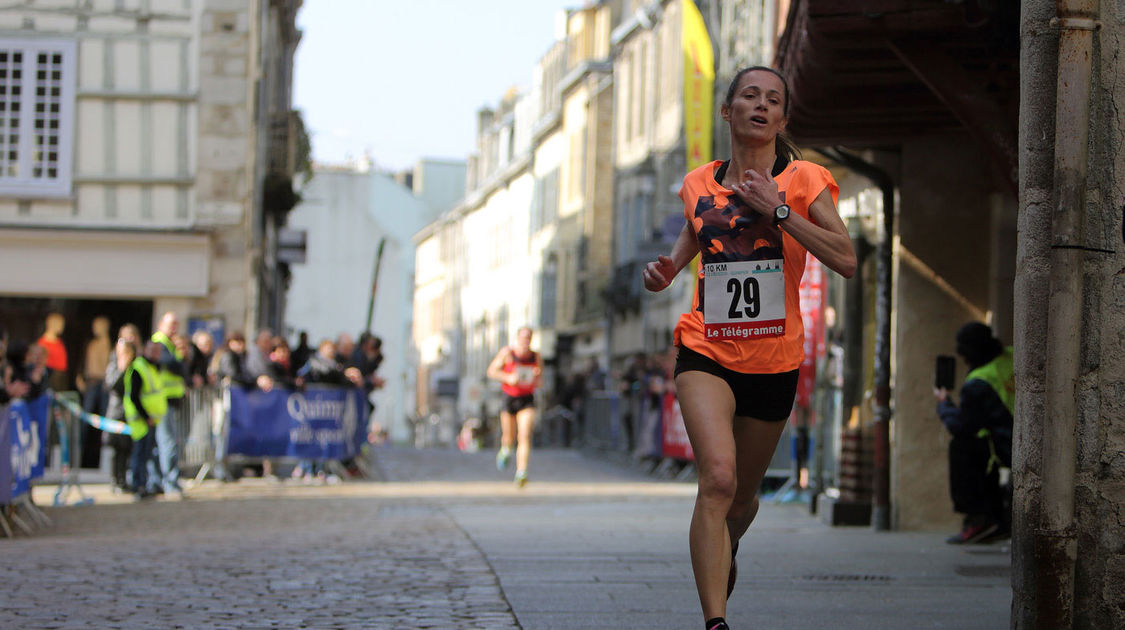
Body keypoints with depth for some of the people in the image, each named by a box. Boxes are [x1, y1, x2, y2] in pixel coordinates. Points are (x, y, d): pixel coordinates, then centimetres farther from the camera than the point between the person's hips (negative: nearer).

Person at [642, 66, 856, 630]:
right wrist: (665, 271, 4)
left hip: (773, 361, 0)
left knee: (742, 497, 15)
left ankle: (724, 551, 52)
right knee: (718, 477, -23)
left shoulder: (804, 181, -2)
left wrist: (777, 209, -18)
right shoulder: (699, 184, 6)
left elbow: (846, 260, -13)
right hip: (706, 351, 0)